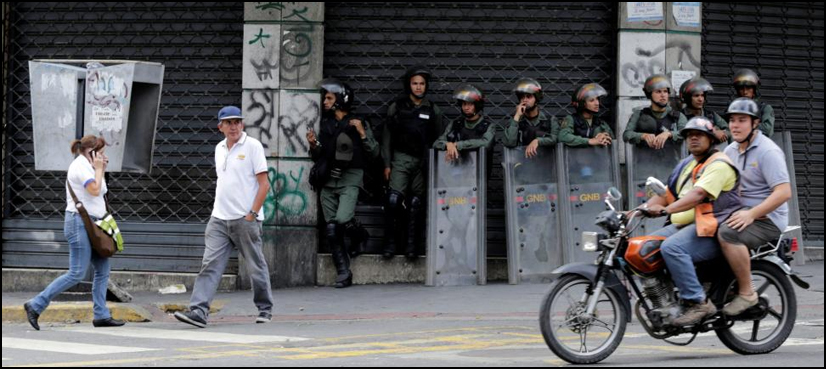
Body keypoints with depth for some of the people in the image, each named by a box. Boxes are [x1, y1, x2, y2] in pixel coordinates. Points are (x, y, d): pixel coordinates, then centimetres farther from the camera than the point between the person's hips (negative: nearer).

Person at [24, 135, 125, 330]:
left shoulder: (85, 166, 19)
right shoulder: (80, 165, -11)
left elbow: (100, 190, 19)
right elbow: (95, 190, -20)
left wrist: (101, 170, 12)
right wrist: (98, 169, -8)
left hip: (90, 225, 10)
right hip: (79, 222, -10)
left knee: (103, 269, 7)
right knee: (77, 274, -12)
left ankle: (101, 315, 8)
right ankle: (35, 305, -10)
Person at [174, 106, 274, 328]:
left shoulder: (252, 146, -5)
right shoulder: (219, 149, 14)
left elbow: (264, 184, -8)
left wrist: (252, 214, -13)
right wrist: (219, 211, 17)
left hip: (245, 220, -5)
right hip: (219, 219, 5)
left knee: (256, 266, 5)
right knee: (210, 265, -6)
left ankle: (265, 309, 21)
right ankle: (198, 312, -14)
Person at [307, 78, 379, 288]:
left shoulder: (359, 124, 2)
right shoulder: (325, 125, 15)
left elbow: (374, 153, -1)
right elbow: (318, 157, 20)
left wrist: (362, 134, -13)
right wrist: (313, 145, 0)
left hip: (350, 179, -5)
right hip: (328, 181, 5)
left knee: (343, 220, -25)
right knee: (332, 230, -1)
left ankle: (360, 236, 10)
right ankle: (343, 275, 6)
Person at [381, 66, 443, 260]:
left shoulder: (433, 111, 9)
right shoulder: (397, 108, 6)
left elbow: (438, 141, 11)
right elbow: (387, 137, 7)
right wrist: (387, 164, 1)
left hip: (423, 162, 1)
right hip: (401, 159, -1)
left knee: (416, 203, 0)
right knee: (394, 198, -15)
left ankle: (411, 245, 7)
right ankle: (391, 243, -7)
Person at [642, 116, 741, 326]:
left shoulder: (719, 165, -7)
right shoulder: (687, 165, 24)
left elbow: (699, 194, -23)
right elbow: (667, 194, 21)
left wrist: (666, 209, -35)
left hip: (712, 228, -10)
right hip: (684, 225, 10)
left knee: (671, 247, -33)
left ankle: (698, 303, -31)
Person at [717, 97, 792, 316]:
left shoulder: (767, 151, -12)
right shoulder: (731, 150, 13)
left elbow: (784, 192, -21)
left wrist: (751, 214, -28)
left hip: (768, 219, -9)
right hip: (740, 214, 9)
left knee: (727, 234, -33)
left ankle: (747, 293, -24)